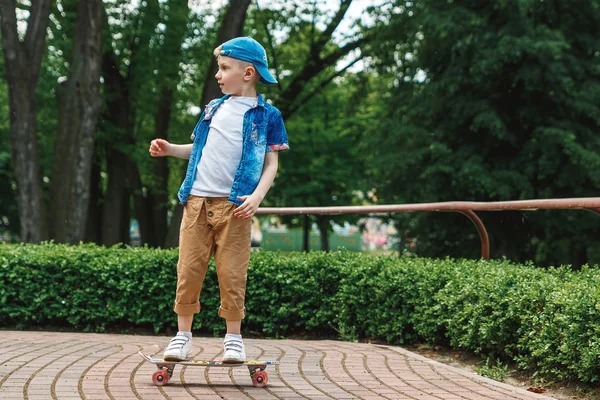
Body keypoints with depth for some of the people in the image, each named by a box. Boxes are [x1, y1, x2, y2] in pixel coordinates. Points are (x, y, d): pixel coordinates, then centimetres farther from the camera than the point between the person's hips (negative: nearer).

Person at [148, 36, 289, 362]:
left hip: (234, 205, -4)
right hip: (197, 200, 4)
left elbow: (271, 164, 0)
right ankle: (183, 334, 11)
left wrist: (257, 196, -15)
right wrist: (170, 149, 10)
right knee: (189, 268, 2)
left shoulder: (266, 116, 3)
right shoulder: (214, 108, 16)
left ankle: (233, 337, 9)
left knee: (232, 273, -2)